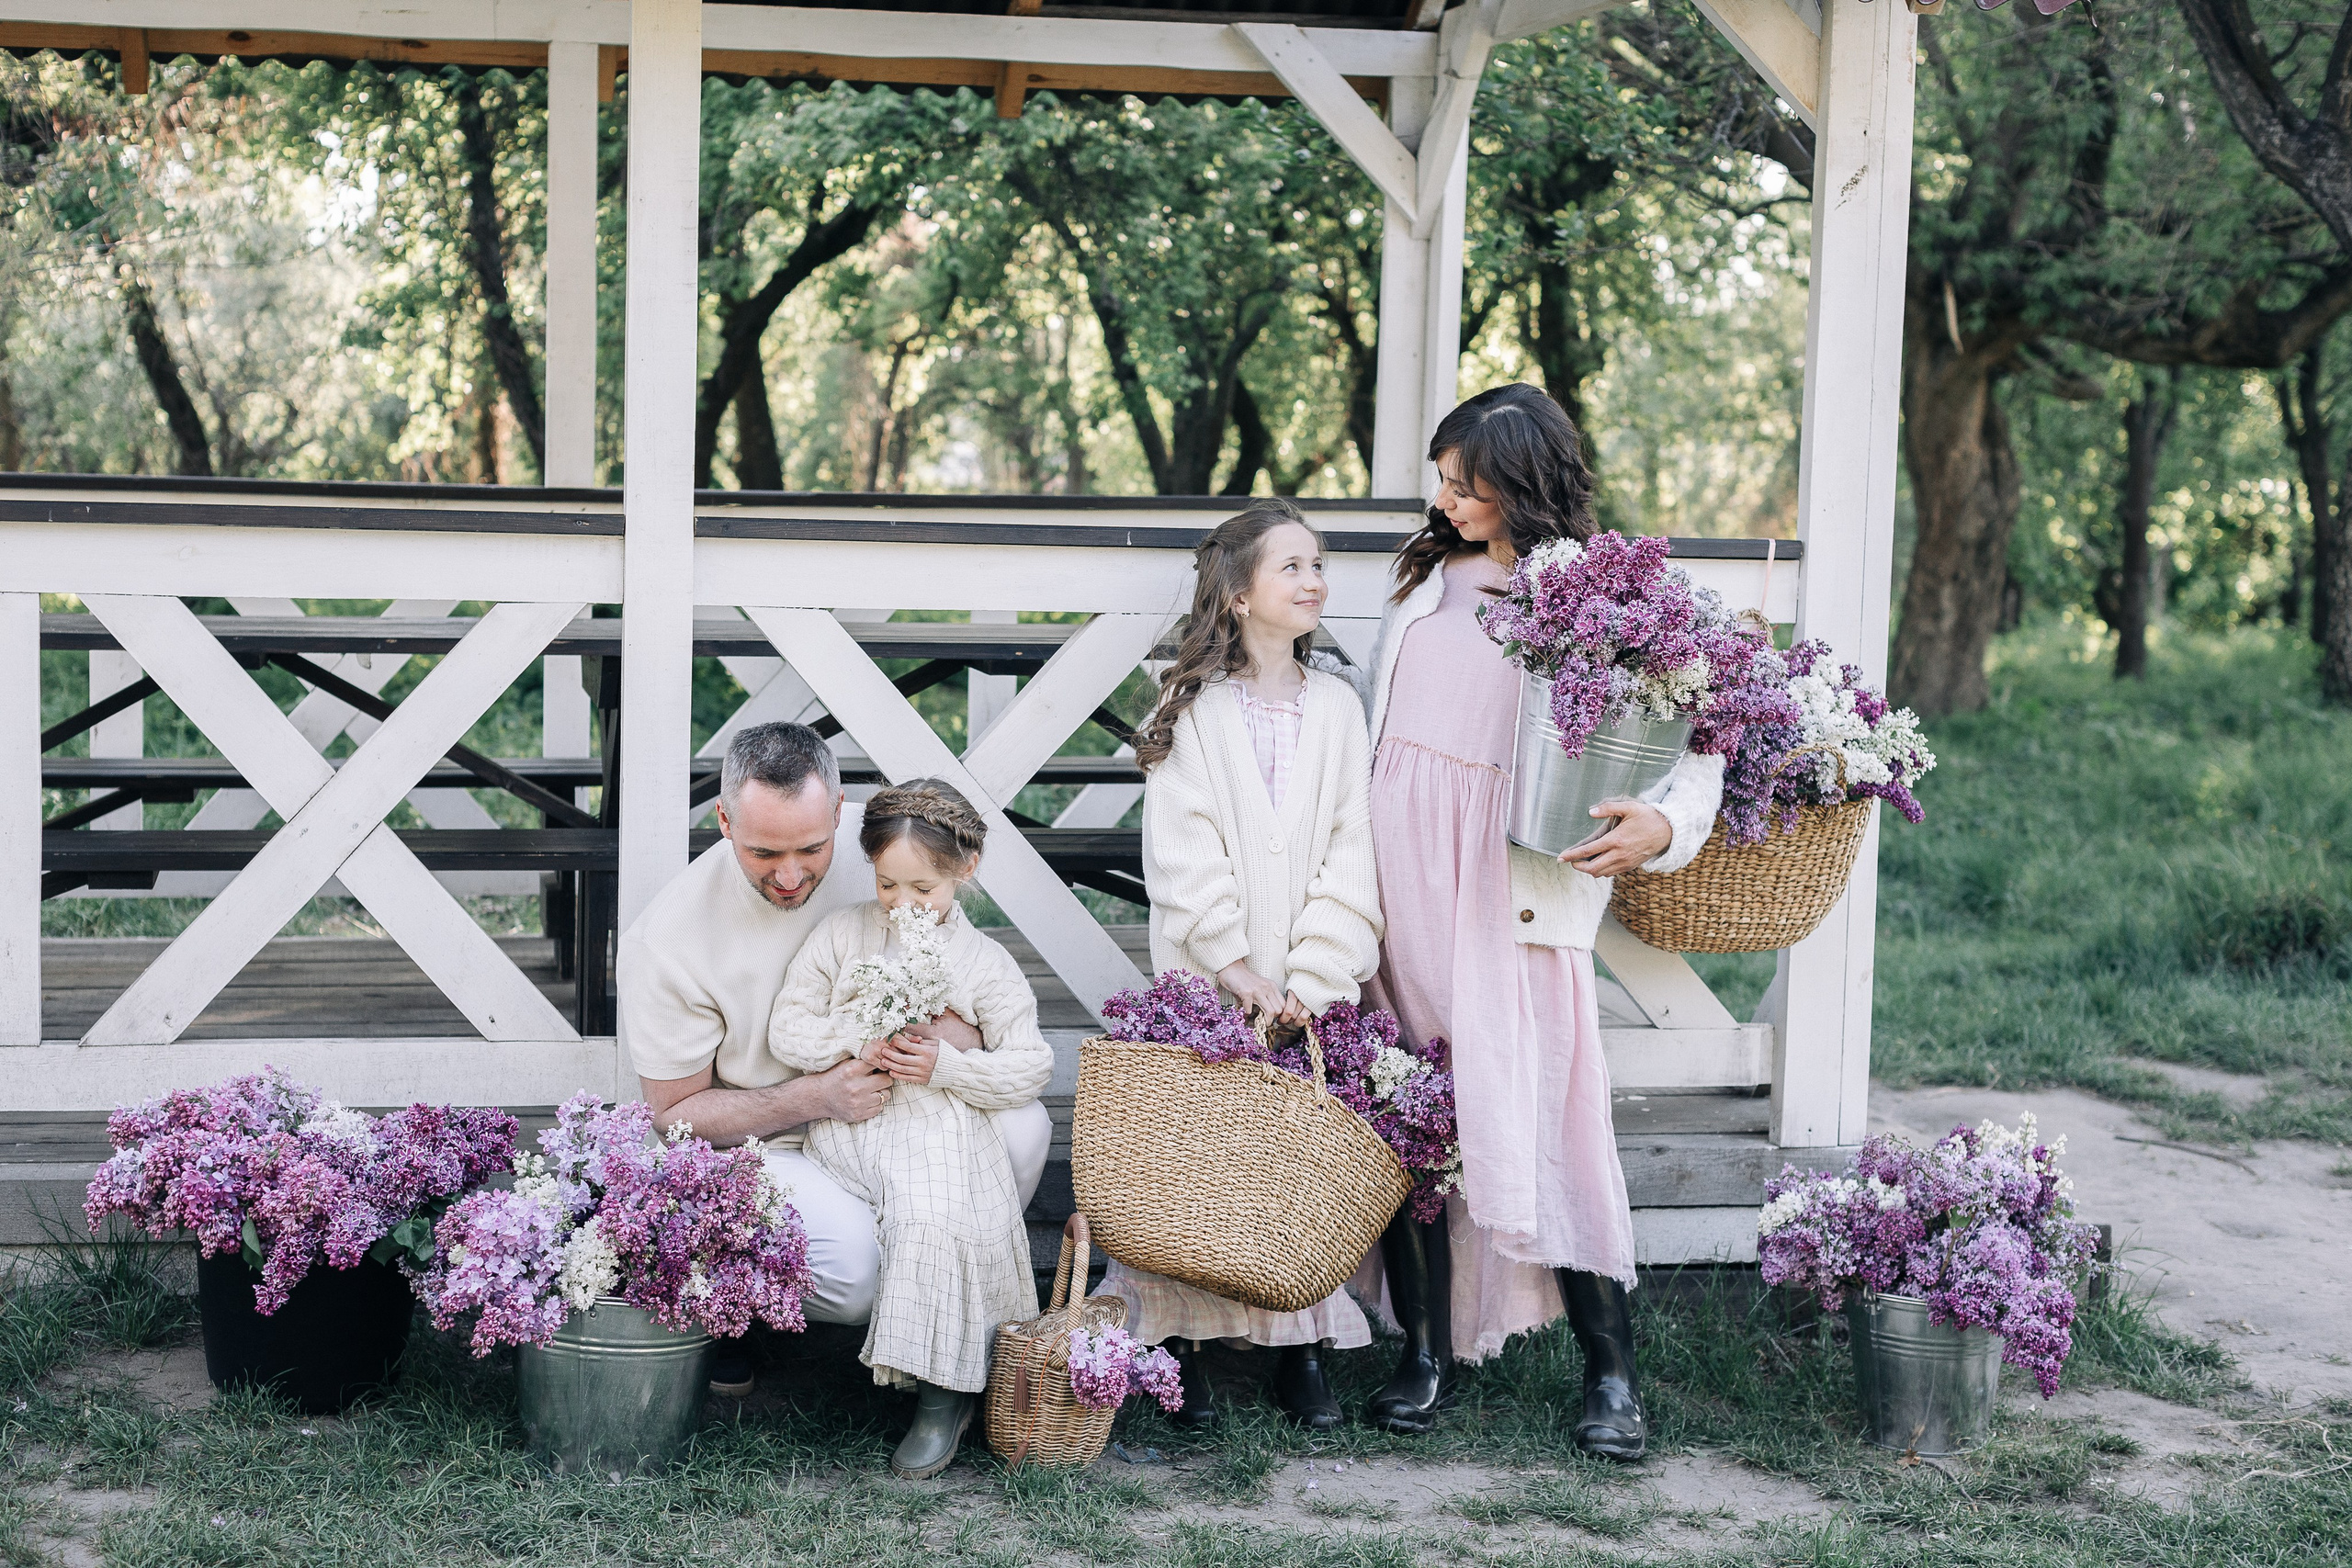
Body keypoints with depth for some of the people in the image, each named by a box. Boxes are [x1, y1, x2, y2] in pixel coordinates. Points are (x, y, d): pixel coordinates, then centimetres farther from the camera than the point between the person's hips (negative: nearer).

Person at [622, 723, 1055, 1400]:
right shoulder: (669, 942, -22)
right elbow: (676, 1113, -12)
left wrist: (955, 1022, -22)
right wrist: (816, 1098, -27)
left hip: (884, 1102, 5)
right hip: (761, 1142, -4)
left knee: (1020, 1128, -22)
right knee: (850, 1268, -33)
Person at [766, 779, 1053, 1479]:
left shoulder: (985, 963, 6)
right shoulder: (843, 935, 10)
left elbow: (1029, 1067, 3)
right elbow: (788, 1031, 7)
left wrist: (946, 1065, -11)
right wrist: (859, 1043, -9)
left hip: (941, 1133, -2)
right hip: (847, 1126, 2)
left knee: (933, 1226, -28)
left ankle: (942, 1393, -17)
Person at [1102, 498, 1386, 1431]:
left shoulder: (1337, 708, 8)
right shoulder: (1194, 708, 2)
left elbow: (1349, 856, 2)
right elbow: (1183, 855, -4)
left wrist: (1311, 978, -9)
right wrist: (1235, 966, -13)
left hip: (1311, 989, 2)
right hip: (1209, 979, -2)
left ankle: (1305, 1351, 9)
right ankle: (1180, 1348, 5)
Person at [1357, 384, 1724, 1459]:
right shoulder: (1427, 580, 14)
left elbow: (1693, 737, -5)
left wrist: (1663, 826, -25)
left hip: (1507, 894, -5)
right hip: (1394, 880, 5)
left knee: (1537, 1119, -7)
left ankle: (1610, 1371, 4)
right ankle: (1427, 1352, 15)